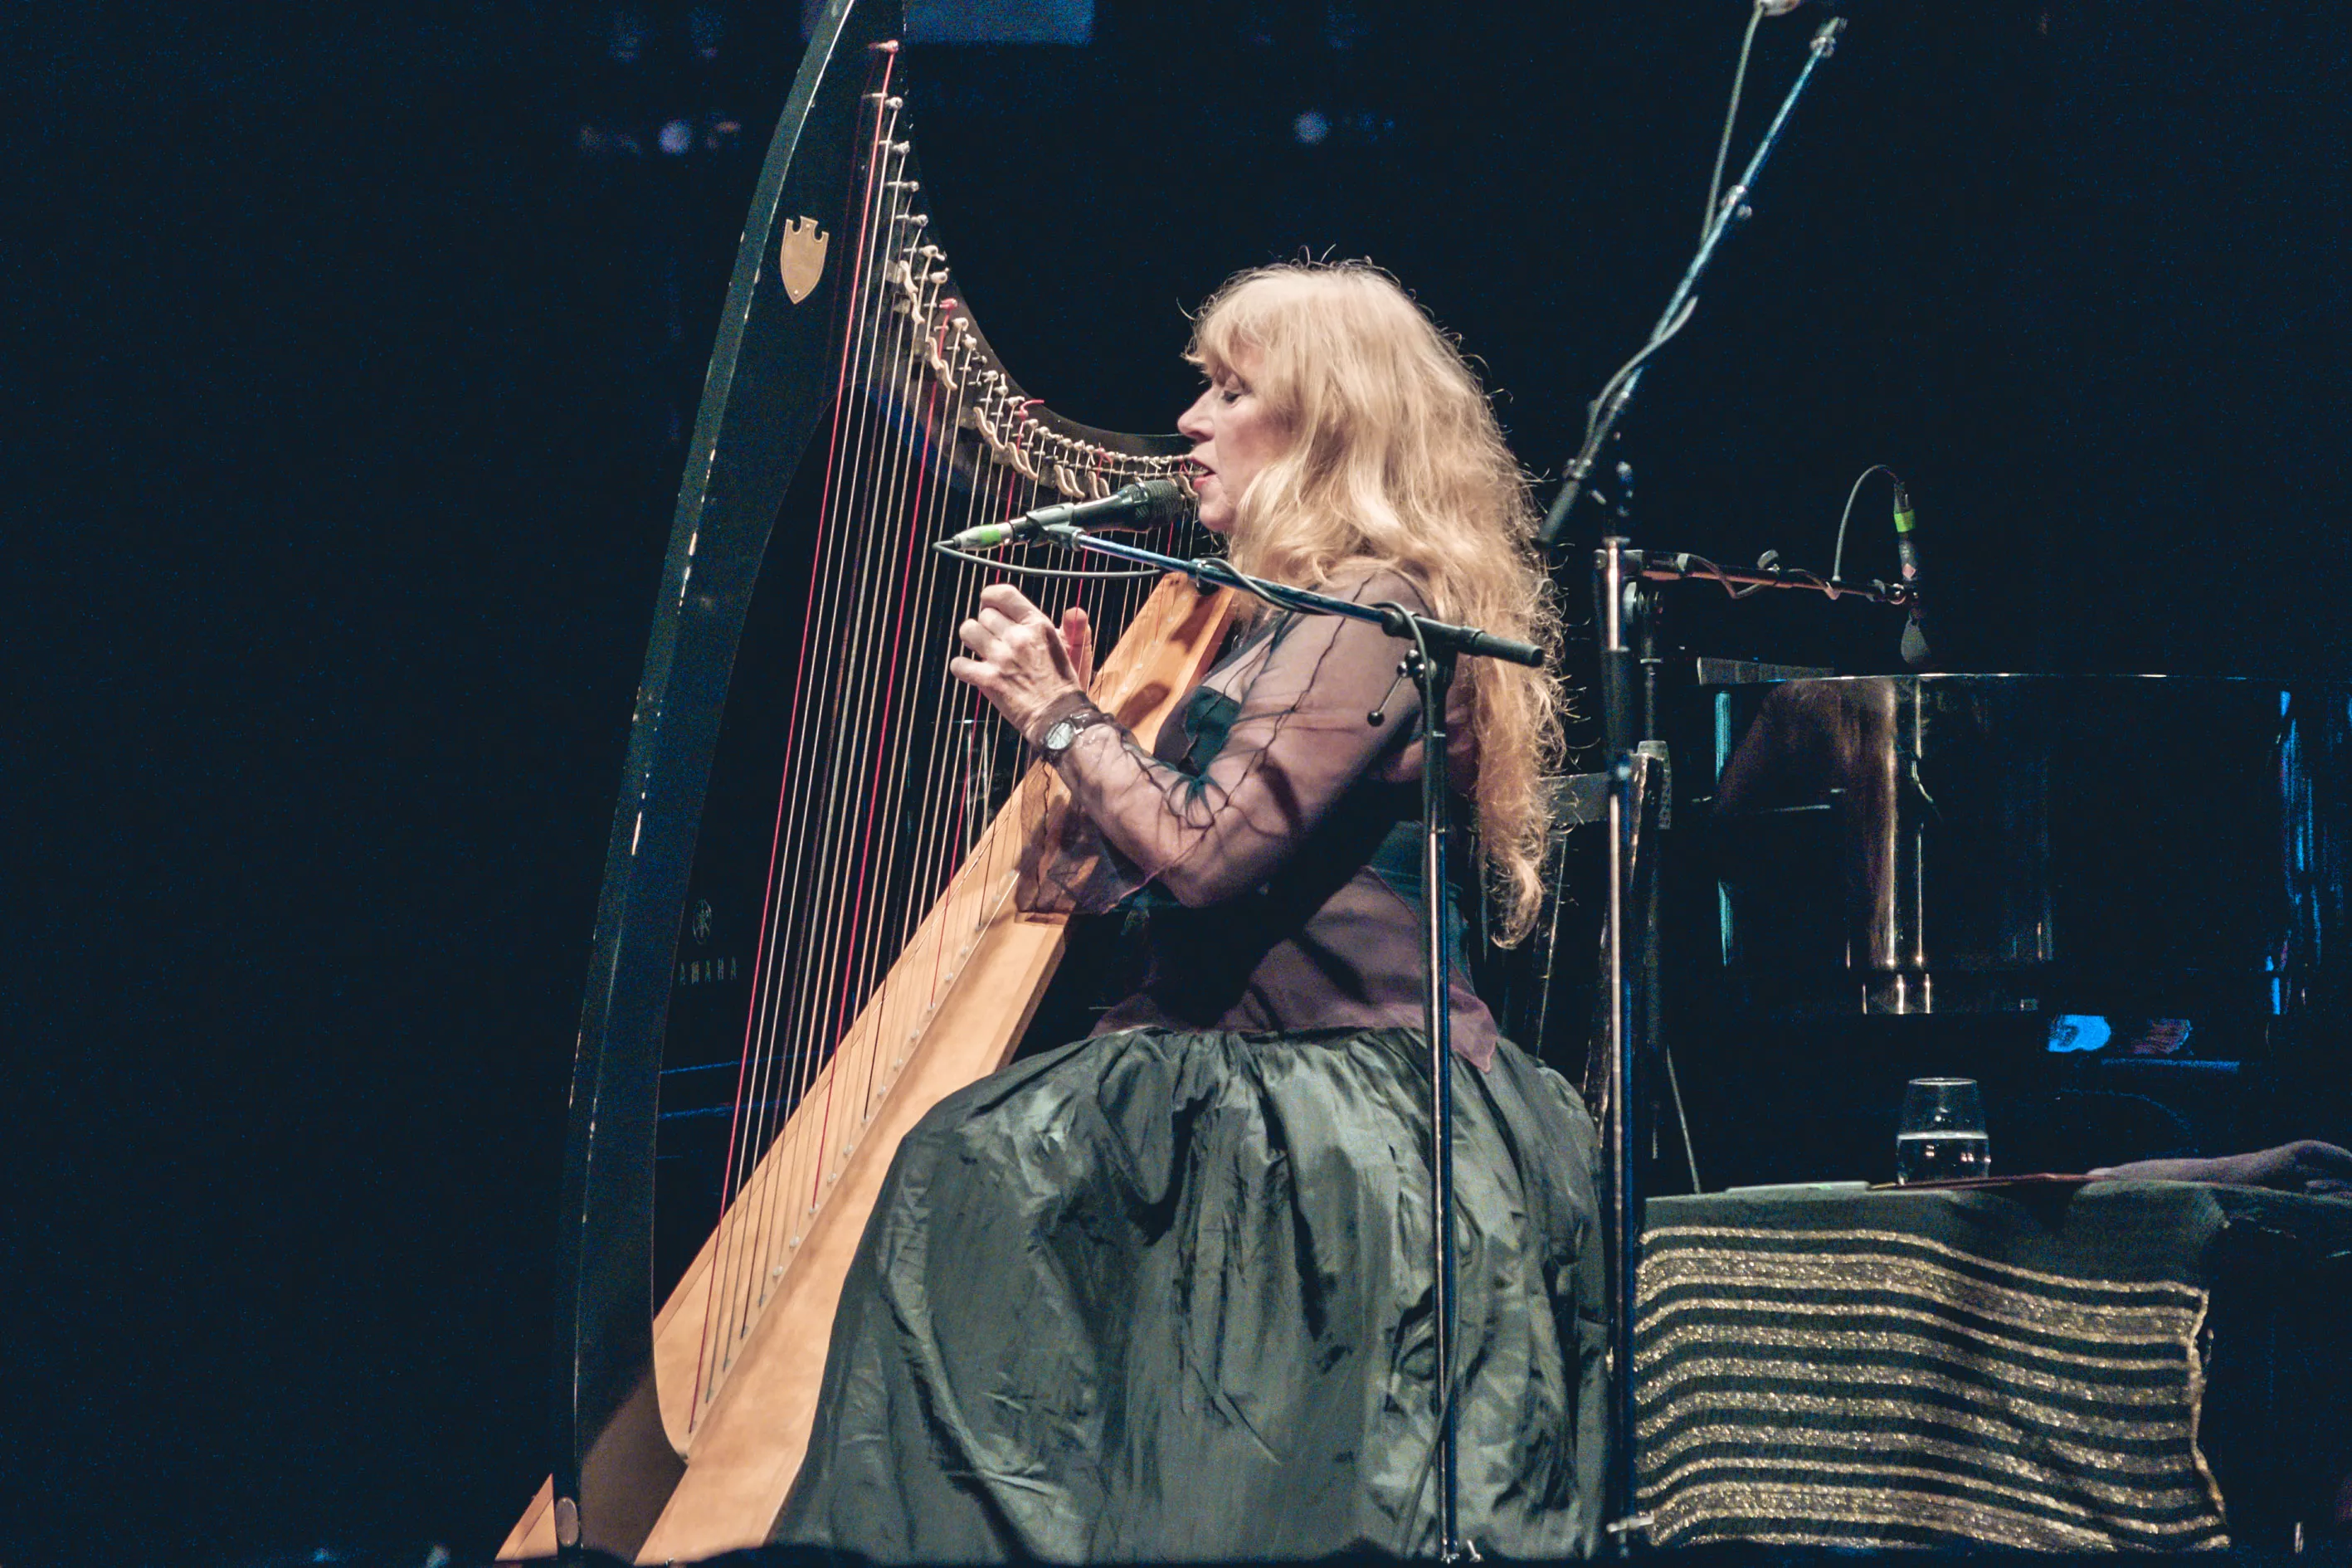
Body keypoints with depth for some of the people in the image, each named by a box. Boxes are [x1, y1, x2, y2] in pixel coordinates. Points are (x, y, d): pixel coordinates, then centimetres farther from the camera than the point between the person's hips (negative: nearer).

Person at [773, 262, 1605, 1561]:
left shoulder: (1377, 613, -11)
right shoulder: (1298, 619, 20)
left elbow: (1203, 857, -20)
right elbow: (1143, 868, 17)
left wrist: (1064, 720, -8)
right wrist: (1073, 714, 10)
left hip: (1347, 1104, -9)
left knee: (982, 1166, -20)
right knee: (973, 1154, -3)